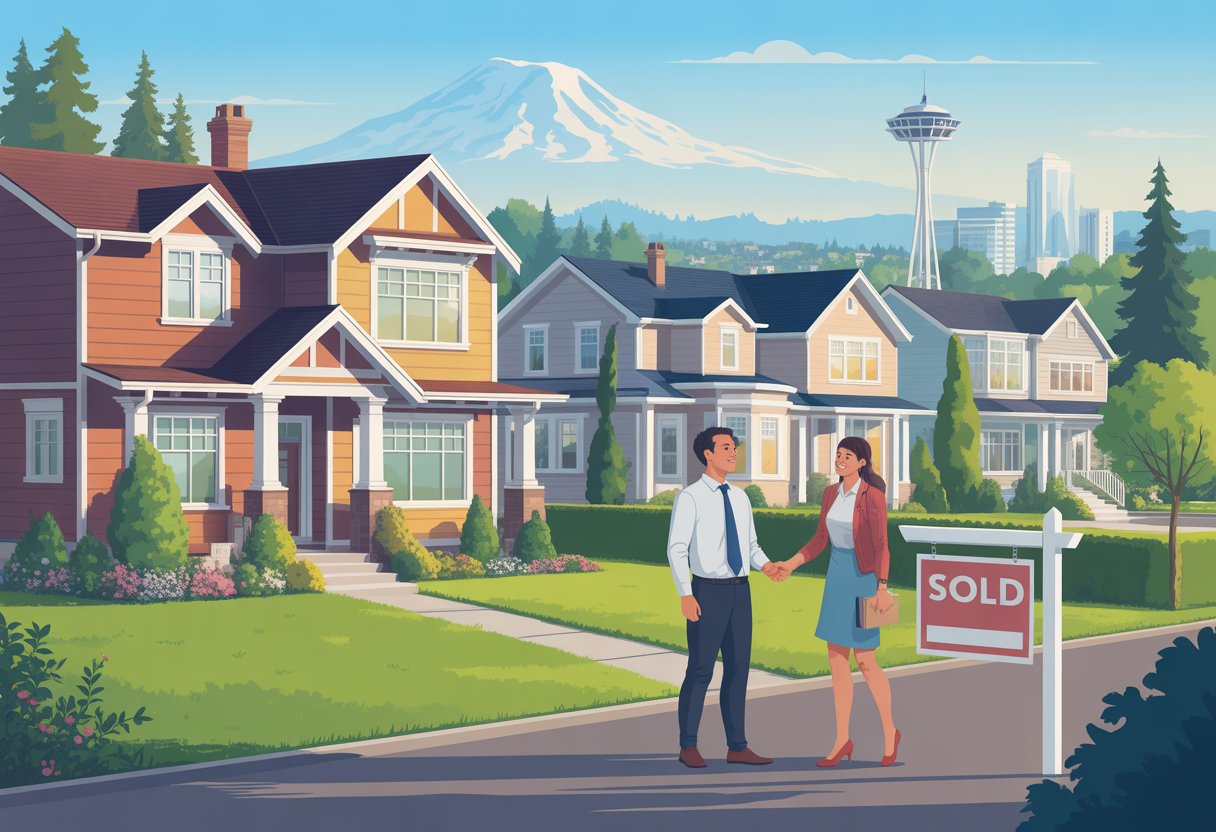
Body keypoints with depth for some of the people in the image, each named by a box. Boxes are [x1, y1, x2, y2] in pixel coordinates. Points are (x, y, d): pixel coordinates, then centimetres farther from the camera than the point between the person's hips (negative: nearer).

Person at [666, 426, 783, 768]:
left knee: (738, 669, 8)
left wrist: (766, 566, -6)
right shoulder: (689, 498, -8)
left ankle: (737, 747, 15)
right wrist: (685, 595, -20)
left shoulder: (740, 498, 11)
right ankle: (688, 746, 11)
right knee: (701, 669, -2)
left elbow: (751, 544, 16)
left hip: (740, 590, 6)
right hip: (708, 591, -6)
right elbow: (676, 549, -12)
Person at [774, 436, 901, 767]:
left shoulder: (873, 496, -16)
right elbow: (820, 540, 11)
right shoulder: (832, 493, 6)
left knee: (865, 661, -3)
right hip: (837, 576, 7)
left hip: (863, 579, -7)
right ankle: (842, 740, 10)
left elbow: (881, 546, -18)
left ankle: (889, 730, 18)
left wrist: (882, 589, -26)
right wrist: (790, 564, 0)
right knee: (837, 659, 5)